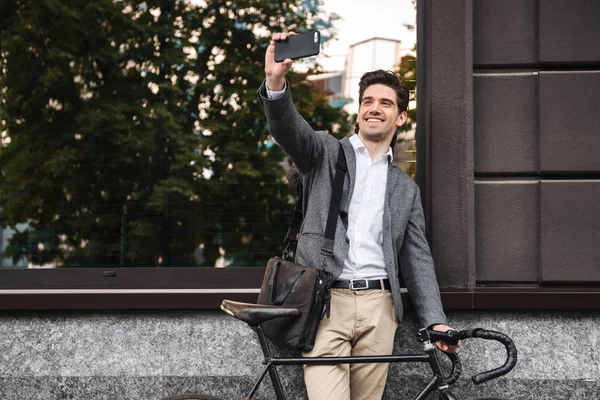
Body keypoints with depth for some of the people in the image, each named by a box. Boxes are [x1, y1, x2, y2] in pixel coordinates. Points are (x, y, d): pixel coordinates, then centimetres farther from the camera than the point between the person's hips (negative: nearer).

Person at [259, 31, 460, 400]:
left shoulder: (406, 189, 21)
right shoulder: (326, 152, 13)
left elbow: (418, 259, 15)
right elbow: (289, 128, -8)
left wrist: (436, 321, 2)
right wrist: (275, 81, -29)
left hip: (378, 305, 3)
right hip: (324, 301, -3)